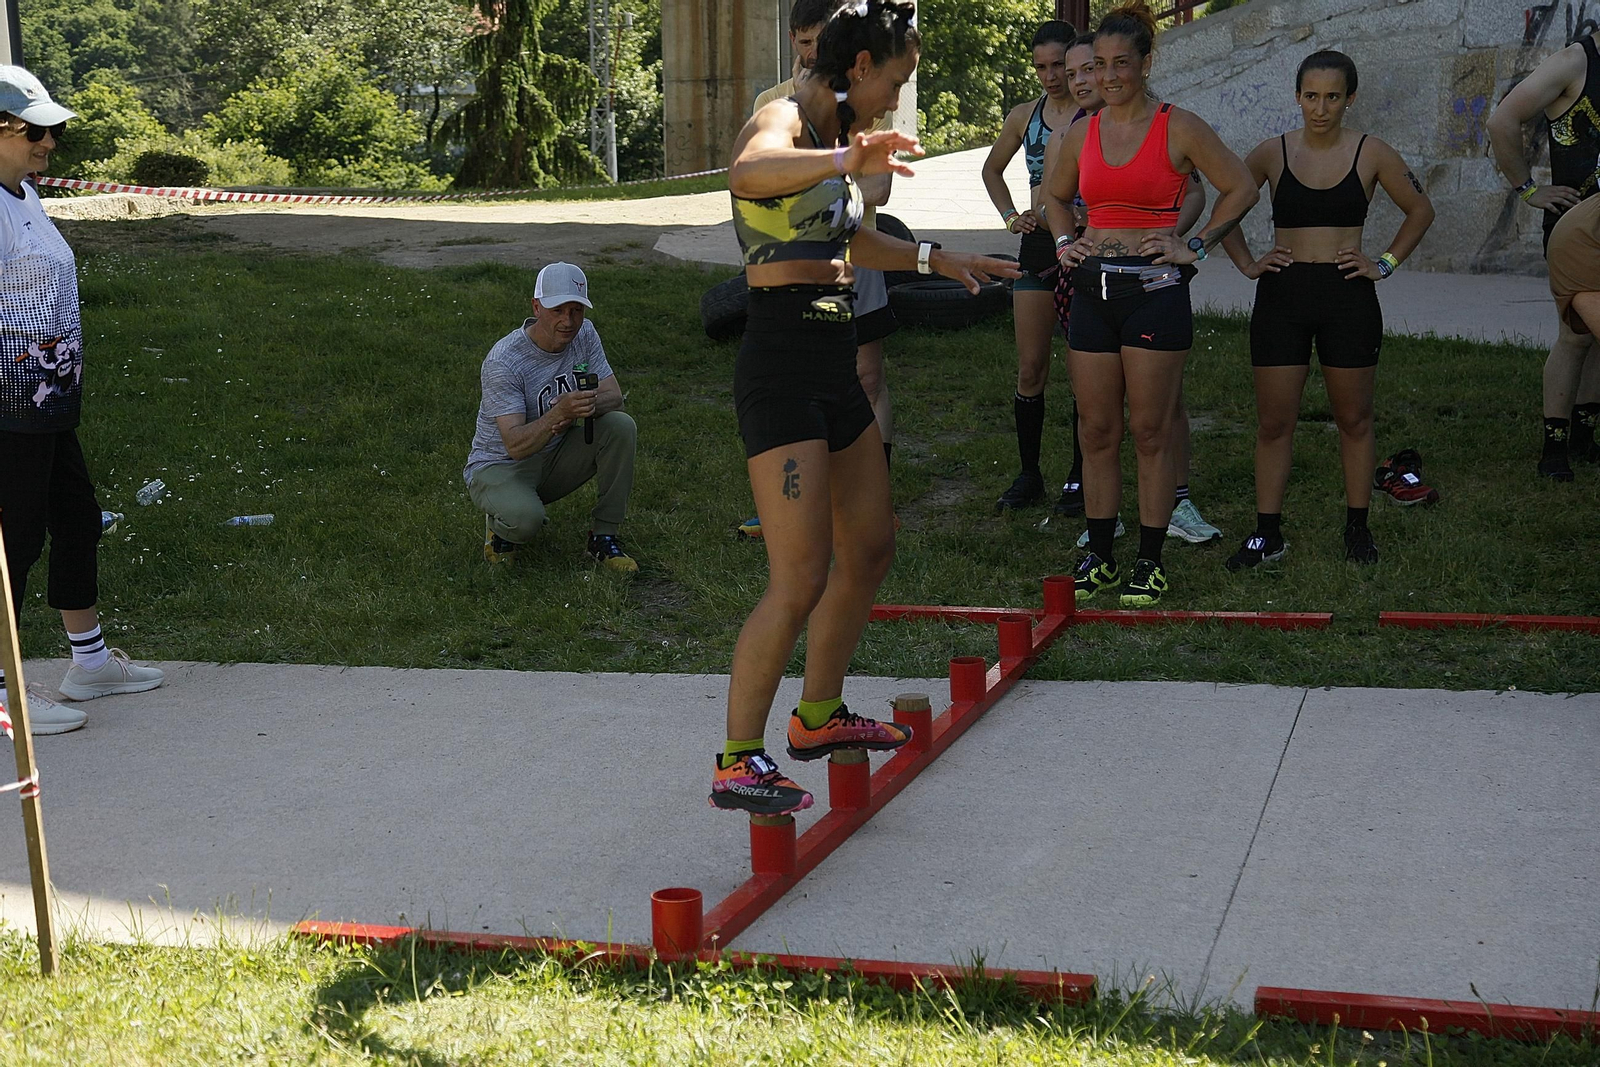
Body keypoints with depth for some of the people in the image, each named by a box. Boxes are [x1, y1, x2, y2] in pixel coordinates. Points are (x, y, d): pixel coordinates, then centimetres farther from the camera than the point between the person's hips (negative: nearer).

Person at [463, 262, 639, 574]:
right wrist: (560, 412, -47)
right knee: (525, 519, -37)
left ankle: (603, 537, -8)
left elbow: (614, 396, -6)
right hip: (500, 465, -6)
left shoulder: (584, 334, -6)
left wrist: (590, 404, -30)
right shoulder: (503, 360, -25)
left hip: (554, 460, 6)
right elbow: (515, 445, -30)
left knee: (621, 426, -18)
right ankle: (502, 524, 3)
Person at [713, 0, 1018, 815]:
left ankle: (819, 716, 33)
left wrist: (936, 259, 41)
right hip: (781, 364, -10)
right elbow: (747, 172, -39)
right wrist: (843, 160, -54)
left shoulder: (833, 135, 17)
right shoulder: (782, 121, -11)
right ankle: (738, 763, -3)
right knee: (800, 580, -12)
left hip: (831, 366, 10)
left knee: (869, 547, 19)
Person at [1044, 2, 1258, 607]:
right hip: (1093, 290, 5)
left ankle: (1150, 561, 8)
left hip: (1154, 290, -5)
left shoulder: (1178, 128, -4)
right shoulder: (1083, 134, 9)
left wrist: (1196, 247, -4)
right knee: (1096, 431, 7)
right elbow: (1056, 197, 27)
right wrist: (1064, 243, 11)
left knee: (1150, 431, 0)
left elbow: (1239, 189, 2)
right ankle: (1100, 556, 16)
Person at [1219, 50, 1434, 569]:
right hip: (1282, 295, 1)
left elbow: (1420, 210, 11)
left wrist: (1386, 264, 3)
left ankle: (1358, 527, 20)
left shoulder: (1370, 153, 0)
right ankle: (1267, 534, 10)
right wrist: (1247, 263, 4)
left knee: (1354, 419, 8)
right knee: (1273, 422, 2)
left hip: (1348, 297, -1)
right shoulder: (1272, 153, 3)